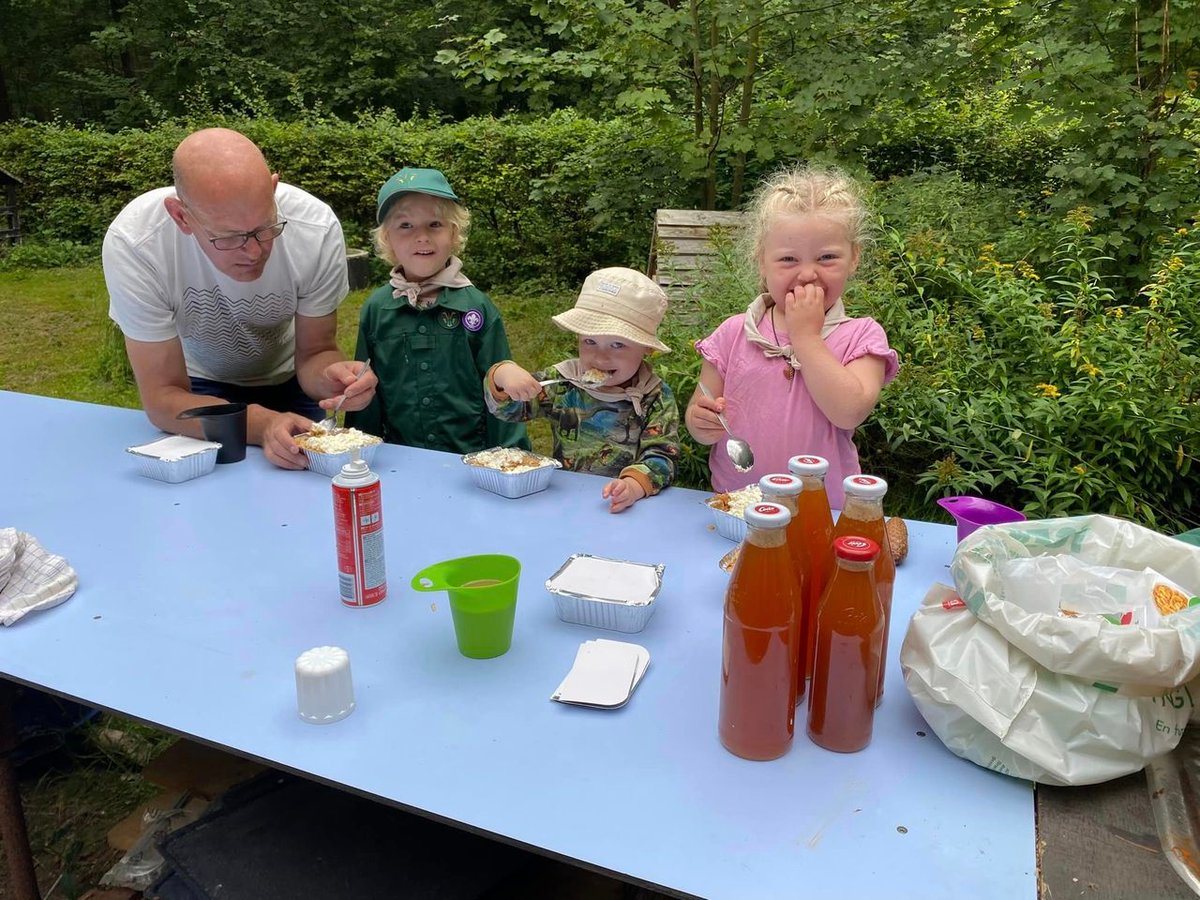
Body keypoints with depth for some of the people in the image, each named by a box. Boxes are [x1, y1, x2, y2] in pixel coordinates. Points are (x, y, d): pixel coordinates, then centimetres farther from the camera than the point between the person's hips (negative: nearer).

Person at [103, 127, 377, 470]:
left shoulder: (317, 228, -28)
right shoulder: (132, 244, -30)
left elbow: (314, 352, -14)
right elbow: (163, 397, -26)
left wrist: (330, 378, -38)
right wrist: (261, 424, -44)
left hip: (286, 378, 2)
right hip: (198, 385, -1)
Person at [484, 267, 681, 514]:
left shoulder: (657, 398, -4)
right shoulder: (563, 382, 3)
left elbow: (661, 456, -12)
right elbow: (507, 408, 6)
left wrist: (634, 485, -32)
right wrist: (504, 374, -16)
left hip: (617, 507, -1)